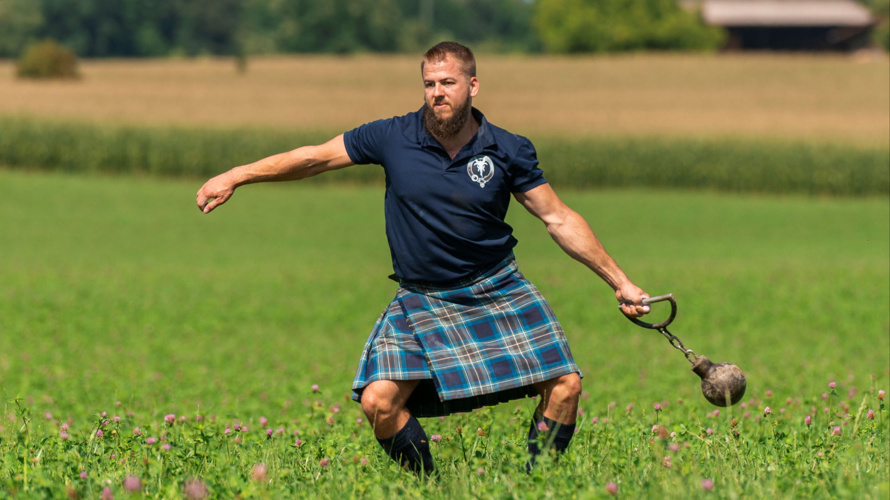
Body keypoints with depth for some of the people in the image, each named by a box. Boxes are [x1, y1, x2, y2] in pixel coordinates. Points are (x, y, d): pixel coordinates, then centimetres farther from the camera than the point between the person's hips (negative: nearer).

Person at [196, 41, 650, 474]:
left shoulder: (508, 152, -5)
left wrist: (619, 282, 0)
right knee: (378, 400, -18)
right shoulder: (393, 138, -6)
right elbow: (315, 157, 2)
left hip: (499, 292, 0)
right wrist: (234, 176, 1)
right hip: (420, 302, 0)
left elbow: (559, 219, 1)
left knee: (564, 385, -12)